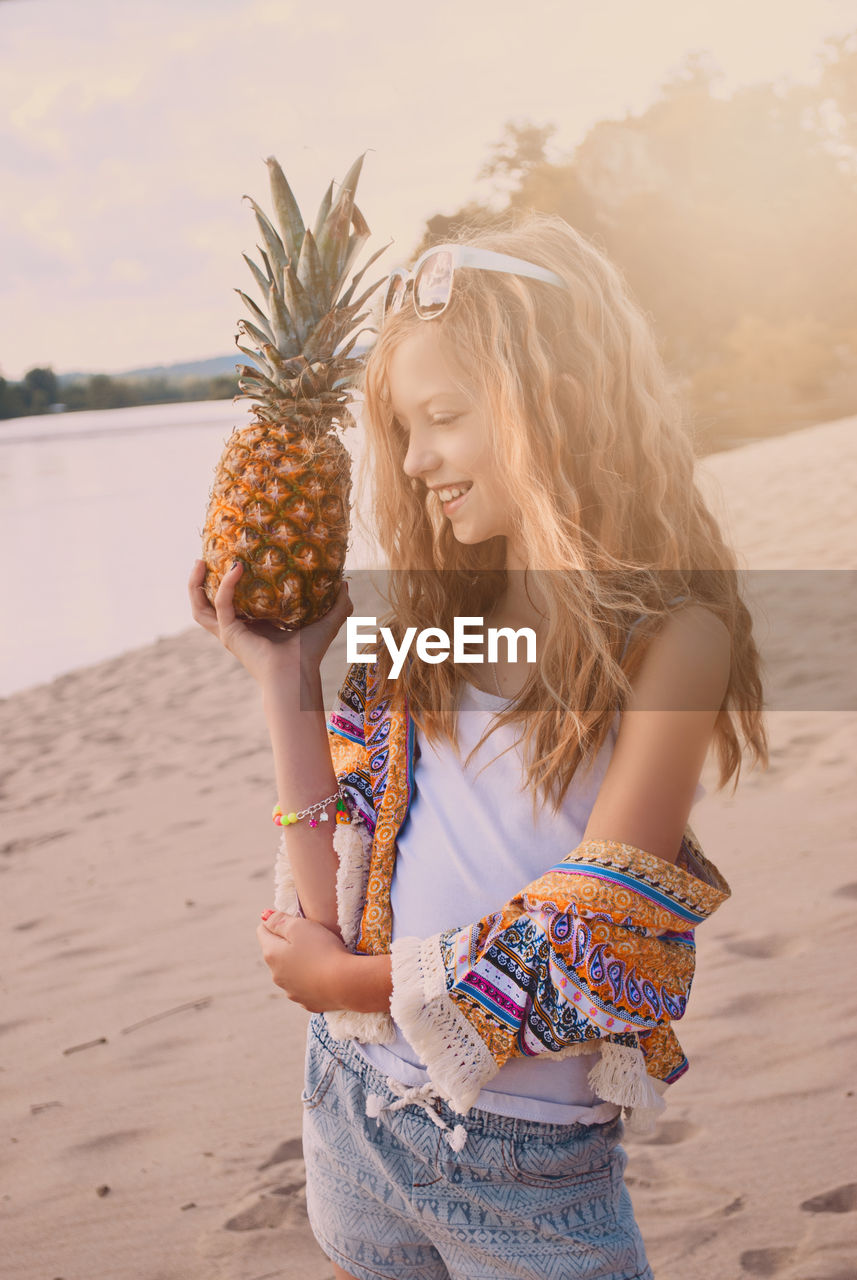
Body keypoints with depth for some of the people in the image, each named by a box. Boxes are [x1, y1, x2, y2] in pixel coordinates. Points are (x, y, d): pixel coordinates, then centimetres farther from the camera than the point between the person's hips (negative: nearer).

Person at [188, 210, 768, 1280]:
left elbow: (584, 952, -17)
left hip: (529, 1157, -5)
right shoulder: (428, 613, 2)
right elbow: (335, 899, -2)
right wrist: (281, 677, -8)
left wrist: (345, 977, -7)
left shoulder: (672, 639, -15)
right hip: (353, 1102, 5)